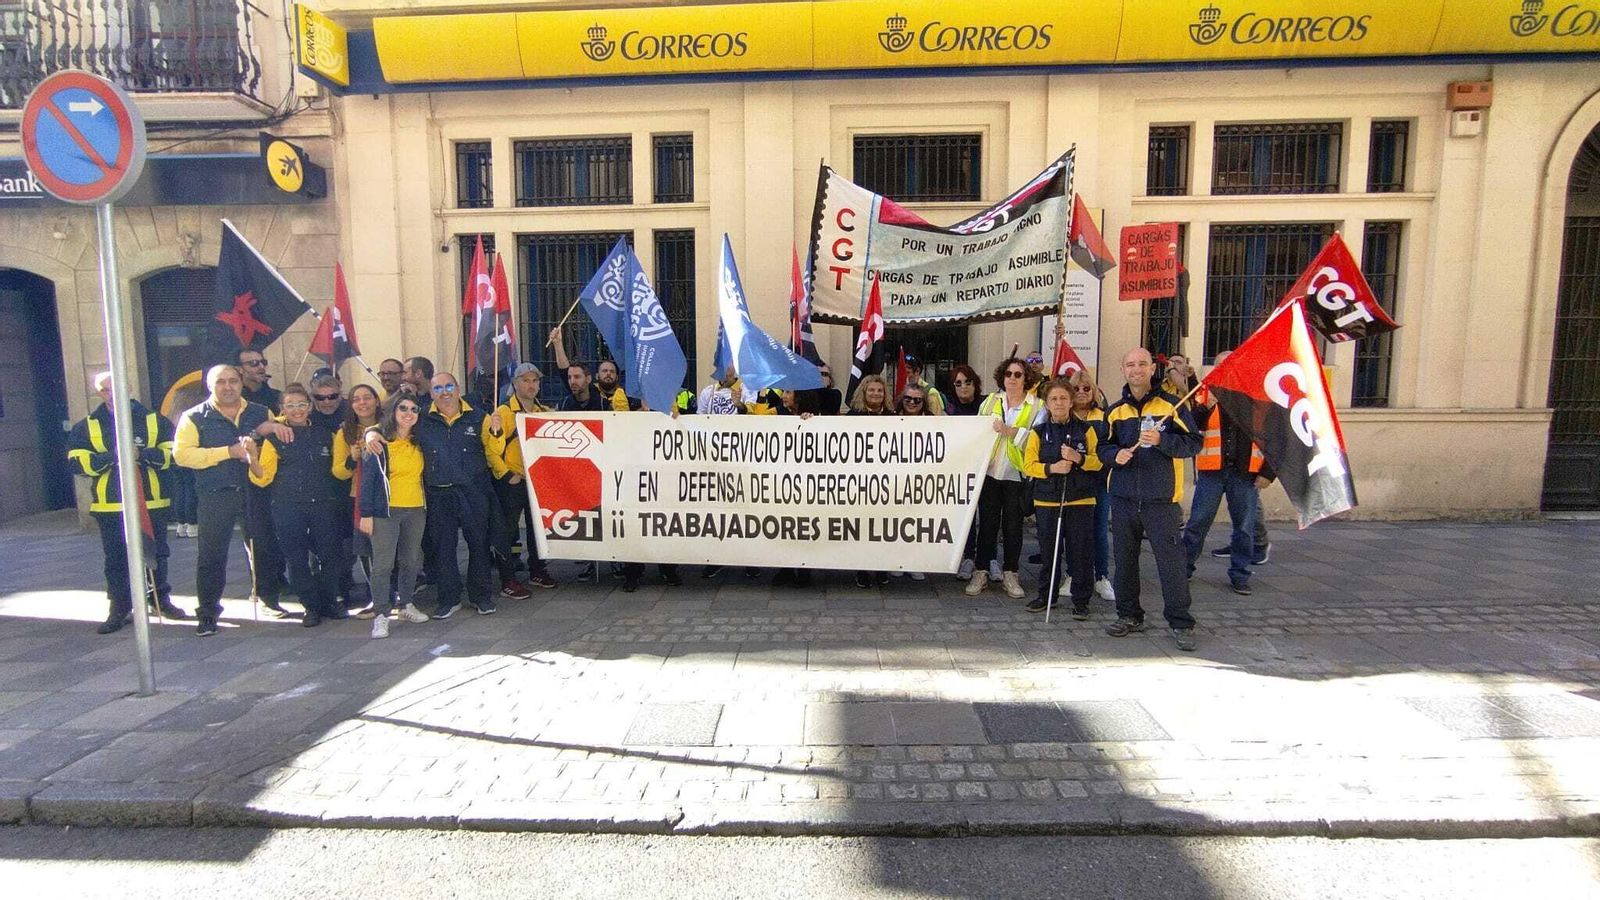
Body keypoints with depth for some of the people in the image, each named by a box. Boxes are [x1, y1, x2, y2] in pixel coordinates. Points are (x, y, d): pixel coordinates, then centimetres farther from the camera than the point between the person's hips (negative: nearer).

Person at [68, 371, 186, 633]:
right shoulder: (87, 427, 5)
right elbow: (78, 462, -2)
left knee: (156, 553, 10)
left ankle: (161, 599, 26)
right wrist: (113, 456, -15)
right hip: (110, 504, 0)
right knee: (116, 558, 5)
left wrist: (143, 454, -16)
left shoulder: (154, 420, 4)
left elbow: (173, 452, -1)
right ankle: (119, 609, 13)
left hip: (153, 501, 0)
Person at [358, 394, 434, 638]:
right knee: (383, 563, -4)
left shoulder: (419, 442, 7)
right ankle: (381, 615, 2)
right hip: (386, 511, -4)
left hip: (416, 510, 5)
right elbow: (367, 479, -6)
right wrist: (366, 514, -10)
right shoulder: (378, 442, -6)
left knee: (411, 560, 12)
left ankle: (406, 604, 27)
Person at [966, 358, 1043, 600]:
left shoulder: (1037, 406, 2)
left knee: (1013, 526, 6)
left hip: (1017, 474, -1)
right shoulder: (990, 401, 11)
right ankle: (981, 573, 14)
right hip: (990, 471, 2)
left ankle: (1010, 575, 18)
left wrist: (1010, 431, -20)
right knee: (987, 523, 5)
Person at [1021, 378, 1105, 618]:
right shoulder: (1039, 432, 5)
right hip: (1047, 500, 1)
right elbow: (1028, 465, -1)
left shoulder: (1086, 429, 3)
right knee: (1048, 551, 9)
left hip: (1080, 500, -1)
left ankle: (1081, 600, 14)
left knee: (1080, 551, 2)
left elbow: (1099, 461, 0)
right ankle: (1046, 596, 23)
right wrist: (1051, 468, -17)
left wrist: (1079, 459, -18)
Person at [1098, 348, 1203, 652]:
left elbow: (1194, 443, -4)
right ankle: (1129, 616, 24)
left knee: (1171, 561, -2)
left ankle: (1181, 623, 11)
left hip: (1161, 500, -4)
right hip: (1123, 498, 4)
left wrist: (1161, 440, -21)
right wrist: (1115, 454, -7)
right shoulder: (1115, 411, 12)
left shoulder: (1171, 405, 0)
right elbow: (1103, 448, 15)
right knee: (1124, 559, 11)